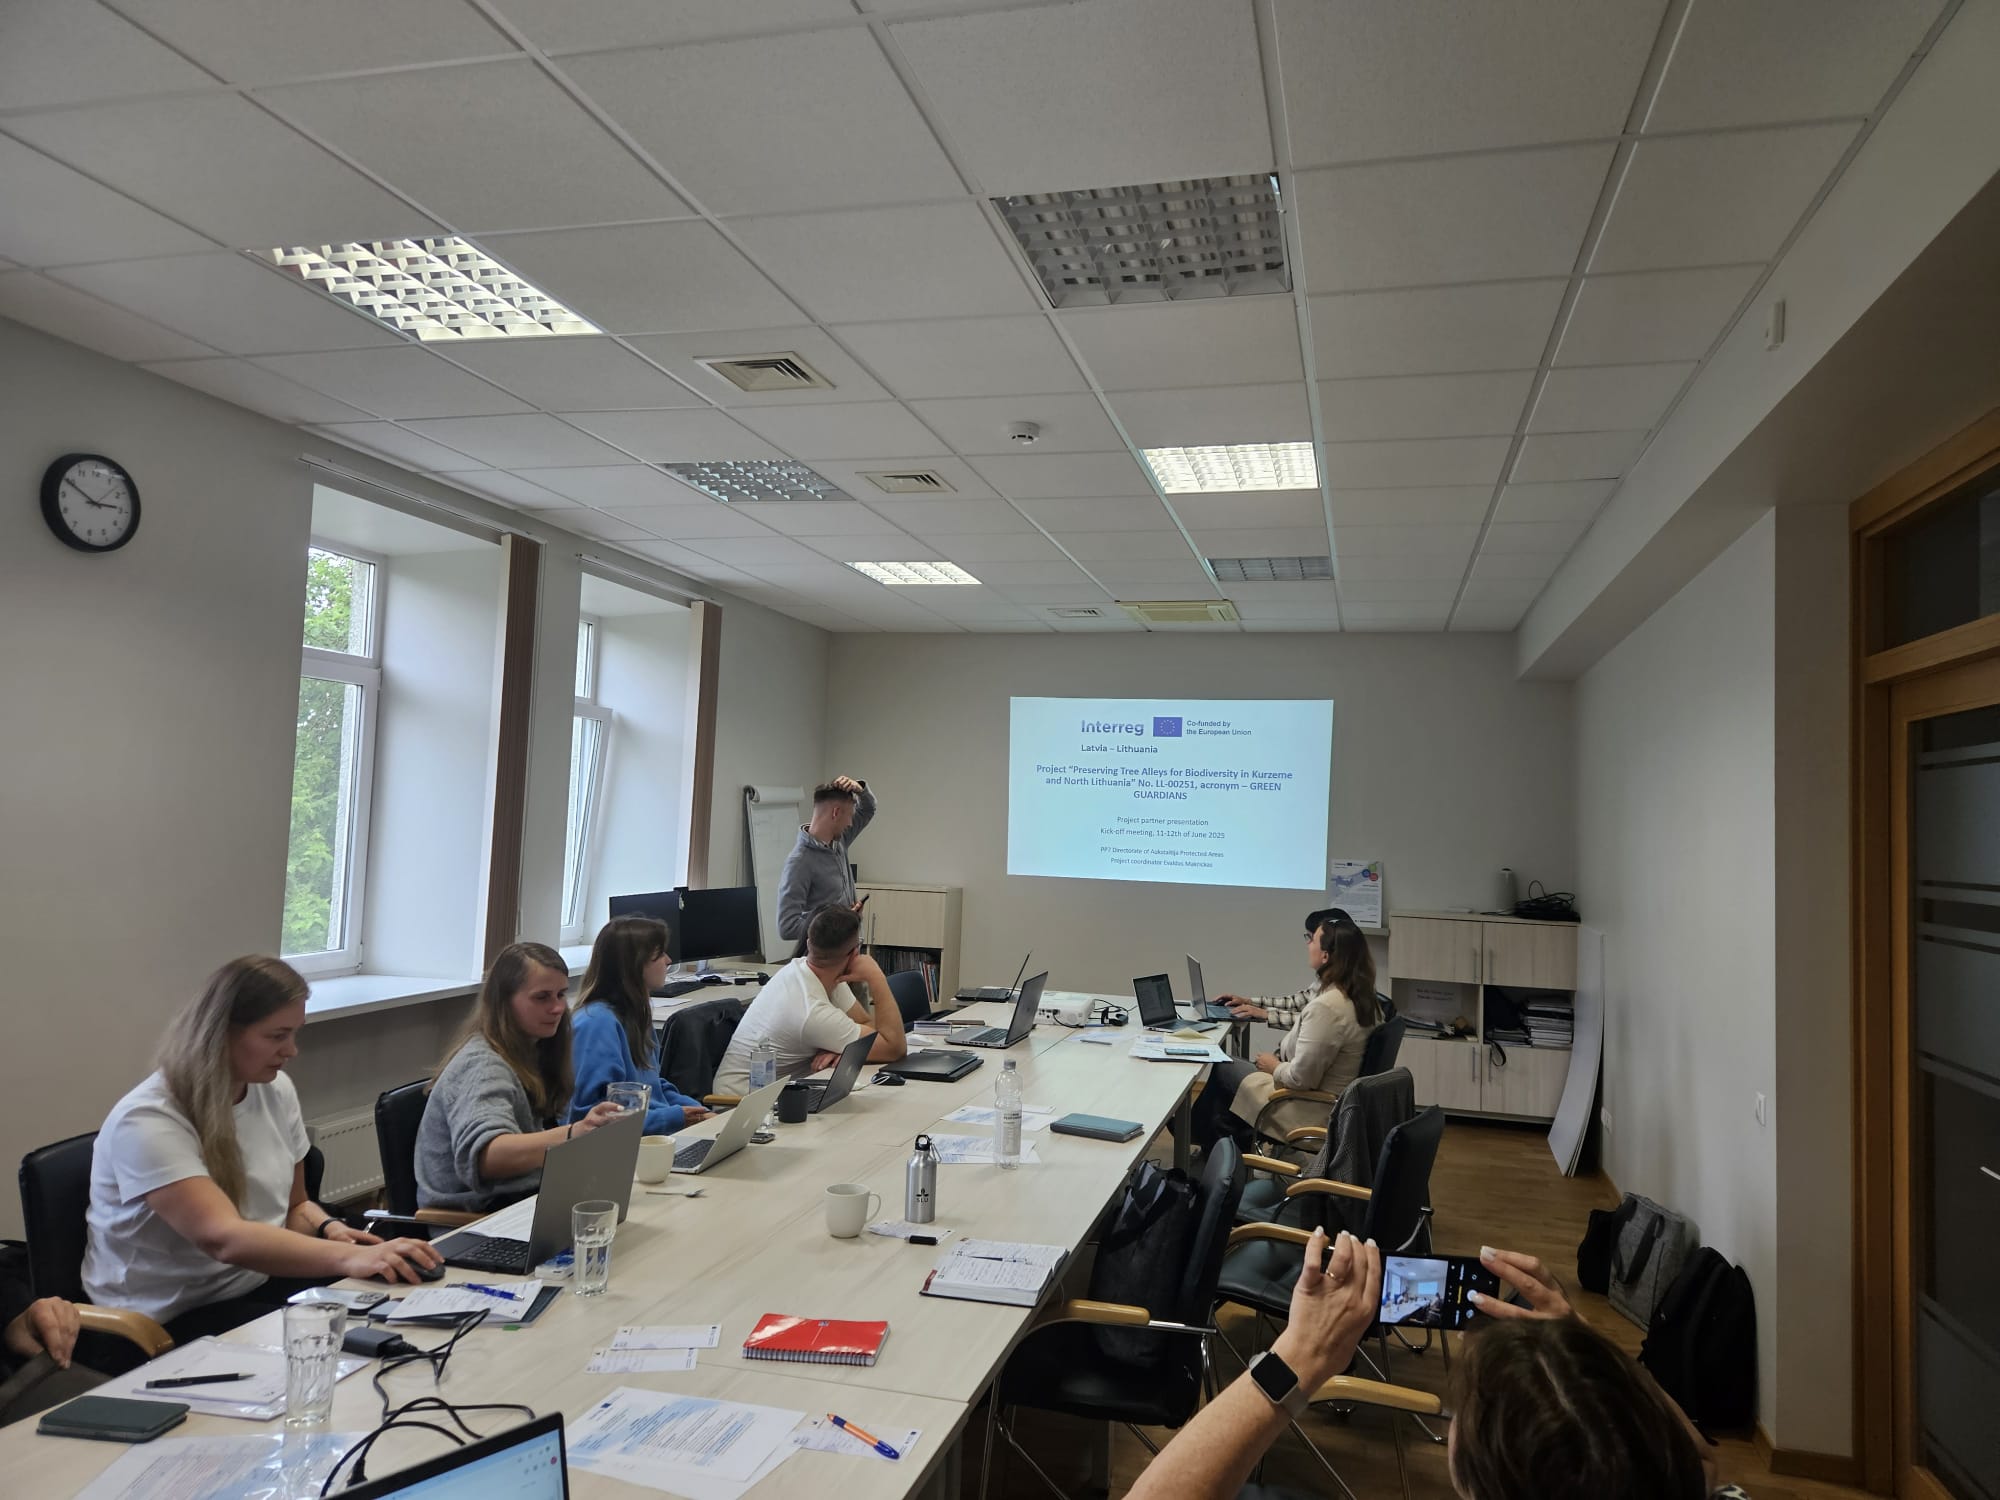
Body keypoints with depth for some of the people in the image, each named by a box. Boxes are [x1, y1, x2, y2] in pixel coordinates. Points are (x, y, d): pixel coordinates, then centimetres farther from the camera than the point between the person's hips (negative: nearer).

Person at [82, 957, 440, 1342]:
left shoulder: (275, 1090, -1)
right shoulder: (148, 1121, -22)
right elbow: (224, 1238, -34)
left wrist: (329, 1229, -10)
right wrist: (348, 1257, -44)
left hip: (259, 1283, 6)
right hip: (170, 1319, -6)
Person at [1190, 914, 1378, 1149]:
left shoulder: (1327, 1007, -31)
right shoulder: (1359, 996, -2)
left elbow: (1301, 1078, -29)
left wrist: (1274, 1067, -9)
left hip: (1312, 1111, -9)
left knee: (1222, 1071, 9)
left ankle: (1201, 1136, 34)